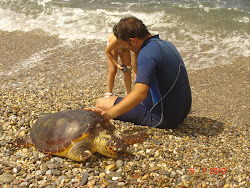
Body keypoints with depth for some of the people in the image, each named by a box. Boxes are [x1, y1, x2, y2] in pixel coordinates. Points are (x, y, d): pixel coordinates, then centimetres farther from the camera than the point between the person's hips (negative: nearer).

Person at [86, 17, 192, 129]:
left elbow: (140, 94, -37)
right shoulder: (167, 44, 7)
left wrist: (107, 115, -42)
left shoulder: (147, 53, -23)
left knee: (102, 103, -7)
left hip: (161, 118, -10)